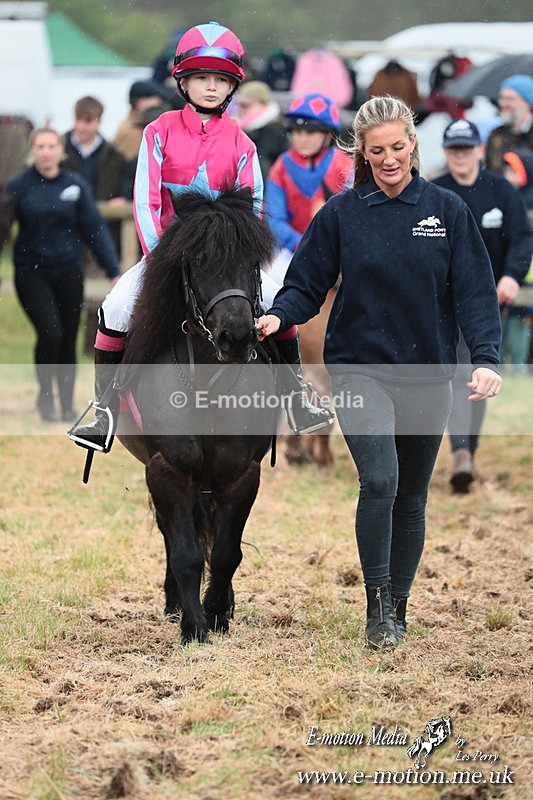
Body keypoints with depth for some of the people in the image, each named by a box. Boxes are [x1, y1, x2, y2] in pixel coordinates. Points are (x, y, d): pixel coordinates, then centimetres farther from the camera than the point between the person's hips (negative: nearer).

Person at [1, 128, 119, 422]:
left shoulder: (75, 185, 2)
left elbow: (94, 229, 3)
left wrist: (114, 271, 0)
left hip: (68, 273, 2)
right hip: (31, 273, -2)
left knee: (68, 342, 6)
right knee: (49, 332, -17)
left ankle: (67, 405, 20)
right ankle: (45, 395, 3)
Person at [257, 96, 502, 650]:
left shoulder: (446, 210, 1)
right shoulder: (341, 214, -1)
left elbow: (474, 291, -2)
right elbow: (306, 284, 2)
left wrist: (486, 358, -16)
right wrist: (279, 316, -20)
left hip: (427, 374, 2)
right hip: (360, 369, -2)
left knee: (410, 497, 11)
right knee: (379, 481, -20)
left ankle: (397, 608, 25)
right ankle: (378, 608, -10)